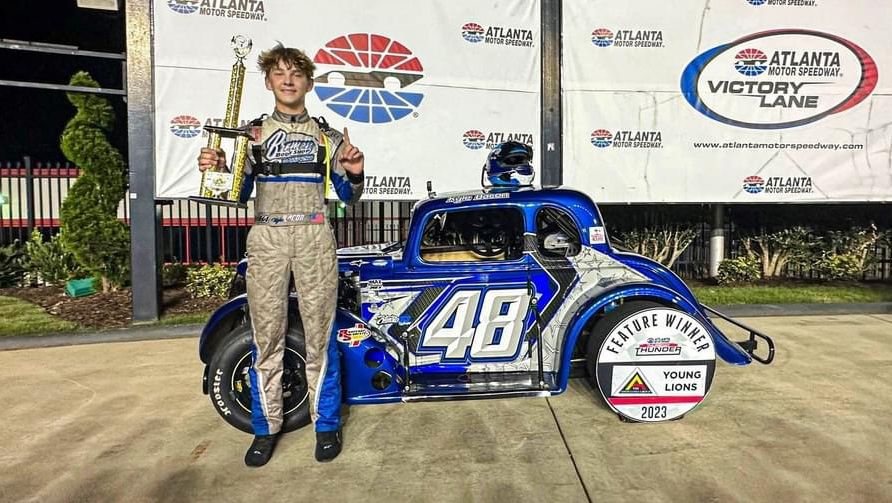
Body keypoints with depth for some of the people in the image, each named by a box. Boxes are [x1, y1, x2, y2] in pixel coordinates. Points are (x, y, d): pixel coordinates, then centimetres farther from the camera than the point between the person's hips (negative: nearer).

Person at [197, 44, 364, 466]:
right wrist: (217, 170, -11)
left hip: (314, 238, 0)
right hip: (266, 240, 1)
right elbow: (239, 194, 8)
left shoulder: (326, 135, 12)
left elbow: (348, 197, 11)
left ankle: (326, 423, 16)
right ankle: (266, 427, 19)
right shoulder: (252, 132, 12)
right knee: (267, 336, 4)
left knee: (319, 333, 2)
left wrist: (354, 173, -10)